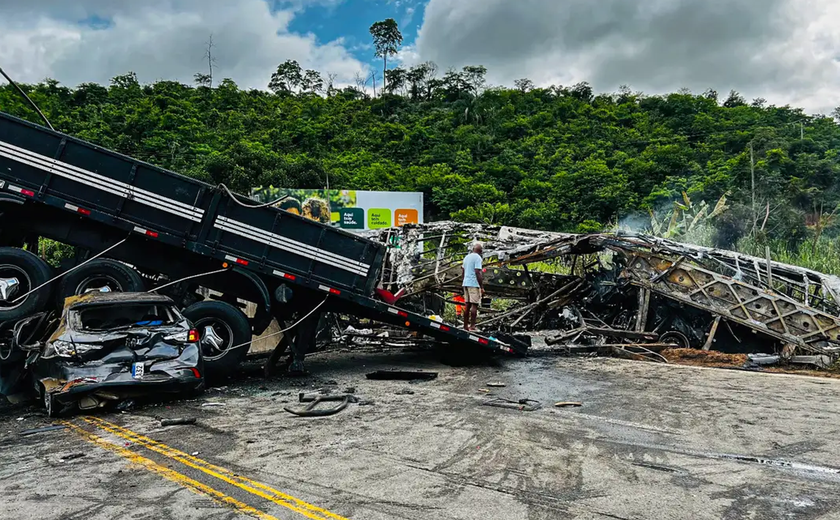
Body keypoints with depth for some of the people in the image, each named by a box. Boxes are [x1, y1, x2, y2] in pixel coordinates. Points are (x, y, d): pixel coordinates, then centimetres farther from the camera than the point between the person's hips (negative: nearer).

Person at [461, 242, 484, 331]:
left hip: (466, 283, 8)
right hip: (474, 284, -8)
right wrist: (482, 287, -15)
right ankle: (472, 326, -8)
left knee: (467, 305, 9)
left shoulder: (466, 257, 15)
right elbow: (477, 273, -16)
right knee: (474, 305, -6)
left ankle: (465, 326, 10)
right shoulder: (478, 258, -9)